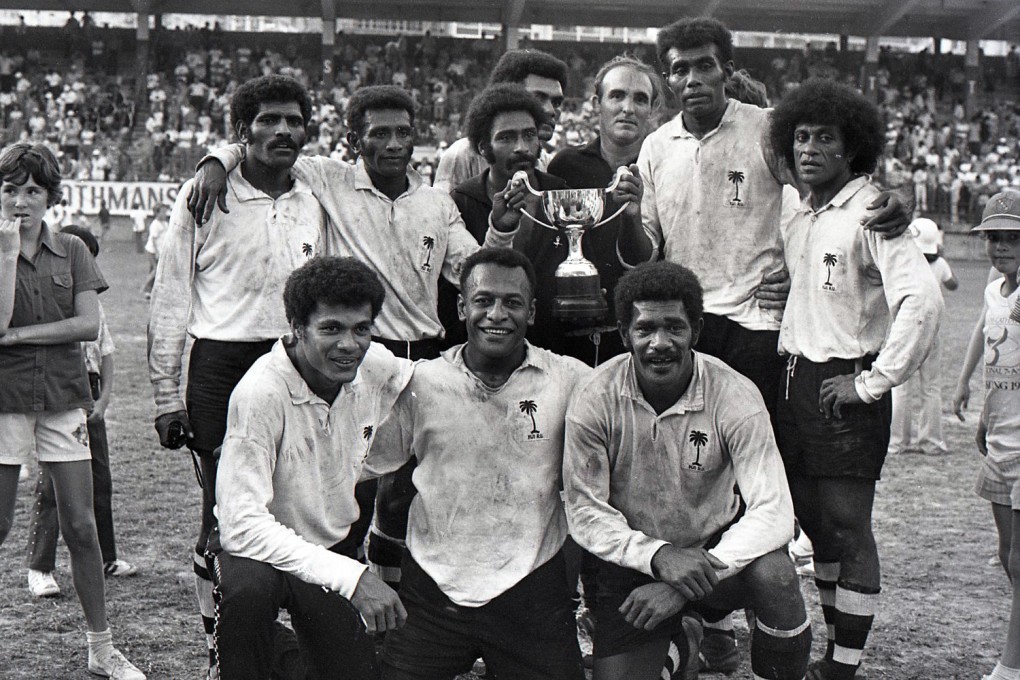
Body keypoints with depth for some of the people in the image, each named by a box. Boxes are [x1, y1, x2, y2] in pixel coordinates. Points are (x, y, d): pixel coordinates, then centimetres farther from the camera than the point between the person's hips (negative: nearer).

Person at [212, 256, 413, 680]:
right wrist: (350, 577, -40)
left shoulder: (380, 368, -12)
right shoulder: (262, 392, -29)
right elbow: (241, 525, -34)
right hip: (263, 548, -5)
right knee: (247, 586, -37)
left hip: (337, 545, 5)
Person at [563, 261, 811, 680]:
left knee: (774, 574, -33)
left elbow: (772, 513, -24)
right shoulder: (594, 401, -17)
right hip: (634, 562, 2)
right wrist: (658, 555, -30)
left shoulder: (735, 397, -19)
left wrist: (691, 578, -33)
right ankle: (679, 641, 26)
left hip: (718, 544, -1)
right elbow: (585, 513, -12)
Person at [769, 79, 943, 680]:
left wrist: (873, 383, -20)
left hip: (845, 390, -8)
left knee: (847, 527, -2)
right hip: (796, 380, 8)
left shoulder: (871, 213, -14)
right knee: (815, 521, 14)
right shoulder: (800, 217, 12)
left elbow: (924, 299, -25)